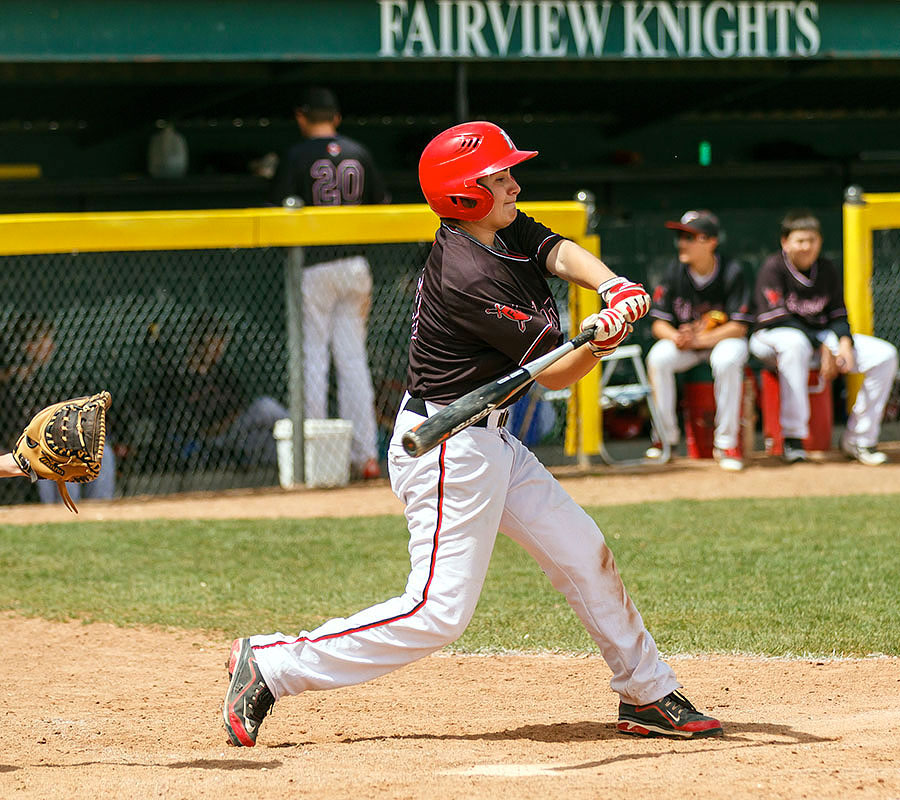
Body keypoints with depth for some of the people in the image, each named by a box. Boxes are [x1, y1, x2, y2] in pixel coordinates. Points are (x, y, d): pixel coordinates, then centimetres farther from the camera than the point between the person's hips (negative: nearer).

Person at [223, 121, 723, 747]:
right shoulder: (471, 278, -23)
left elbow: (561, 254, -9)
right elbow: (553, 374, -19)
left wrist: (614, 287, -29)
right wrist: (601, 342, -38)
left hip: (491, 441, 10)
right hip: (450, 446, -10)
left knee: (583, 553, 13)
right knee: (440, 612, -12)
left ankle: (647, 696, 25)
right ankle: (271, 666, -6)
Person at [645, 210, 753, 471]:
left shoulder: (731, 273, -14)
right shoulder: (675, 271, -6)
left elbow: (738, 327, -17)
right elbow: (659, 323, -2)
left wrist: (699, 340, -28)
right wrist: (675, 337, -26)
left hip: (722, 339, -3)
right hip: (684, 343, 3)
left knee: (727, 361, -37)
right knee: (657, 358, -28)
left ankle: (726, 442, -24)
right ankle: (665, 436, -13)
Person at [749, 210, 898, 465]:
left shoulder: (827, 269, 3)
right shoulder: (774, 268, -13)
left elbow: (838, 314, 6)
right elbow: (778, 319, -19)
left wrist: (844, 343, -17)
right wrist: (822, 348, -24)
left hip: (821, 336, 6)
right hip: (772, 338, -6)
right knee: (793, 344, -43)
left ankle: (858, 440, -7)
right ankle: (793, 437, -38)